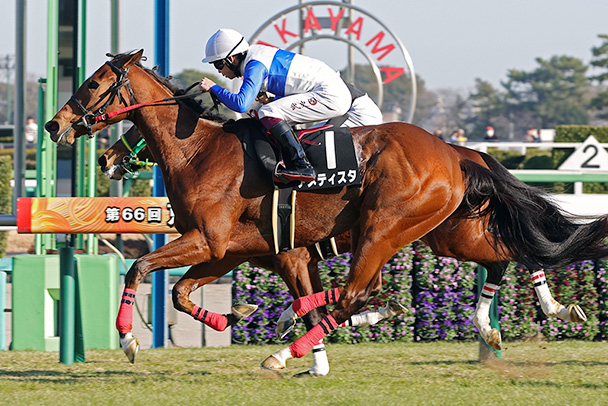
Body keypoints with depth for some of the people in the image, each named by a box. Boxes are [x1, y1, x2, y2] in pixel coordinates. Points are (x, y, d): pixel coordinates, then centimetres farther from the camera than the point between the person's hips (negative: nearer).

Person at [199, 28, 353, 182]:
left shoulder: (255, 66, -15)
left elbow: (241, 104, -25)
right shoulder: (256, 53, 15)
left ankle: (303, 166, -19)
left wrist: (213, 87, -13)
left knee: (268, 113, -16)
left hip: (331, 96, -10)